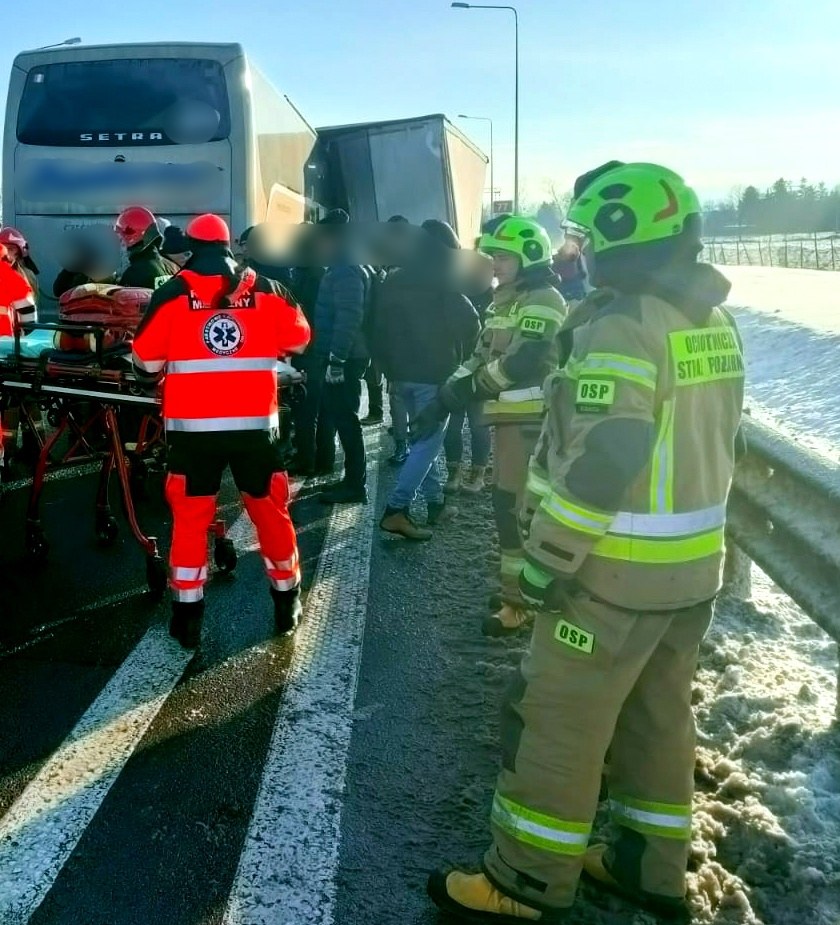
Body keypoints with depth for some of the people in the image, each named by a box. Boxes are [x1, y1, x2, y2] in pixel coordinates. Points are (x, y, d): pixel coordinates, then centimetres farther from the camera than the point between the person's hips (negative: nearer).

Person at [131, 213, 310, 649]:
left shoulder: (173, 293, 0)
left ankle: (188, 616, 12)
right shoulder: (264, 289, 5)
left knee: (189, 518, 9)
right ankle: (287, 604, 26)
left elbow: (146, 358, 3)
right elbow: (298, 339, 13)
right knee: (270, 511, 14)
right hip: (255, 423, 1)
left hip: (192, 425, -1)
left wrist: (156, 373, 25)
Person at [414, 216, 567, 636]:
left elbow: (522, 362, -23)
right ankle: (520, 587, 29)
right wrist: (444, 398, 6)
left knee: (518, 508, -7)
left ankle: (523, 601, 1)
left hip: (530, 420, -10)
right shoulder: (508, 302, 19)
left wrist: (469, 388, -13)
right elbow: (481, 358, 18)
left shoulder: (543, 301, -12)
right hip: (510, 417, 10)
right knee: (508, 503, 16)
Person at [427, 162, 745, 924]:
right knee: (660, 716, 19)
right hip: (694, 562, 9)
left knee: (557, 722, 3)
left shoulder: (624, 325, -19)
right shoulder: (715, 322, 9)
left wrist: (549, 556, -16)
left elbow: (604, 459, -25)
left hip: (620, 568, -9)